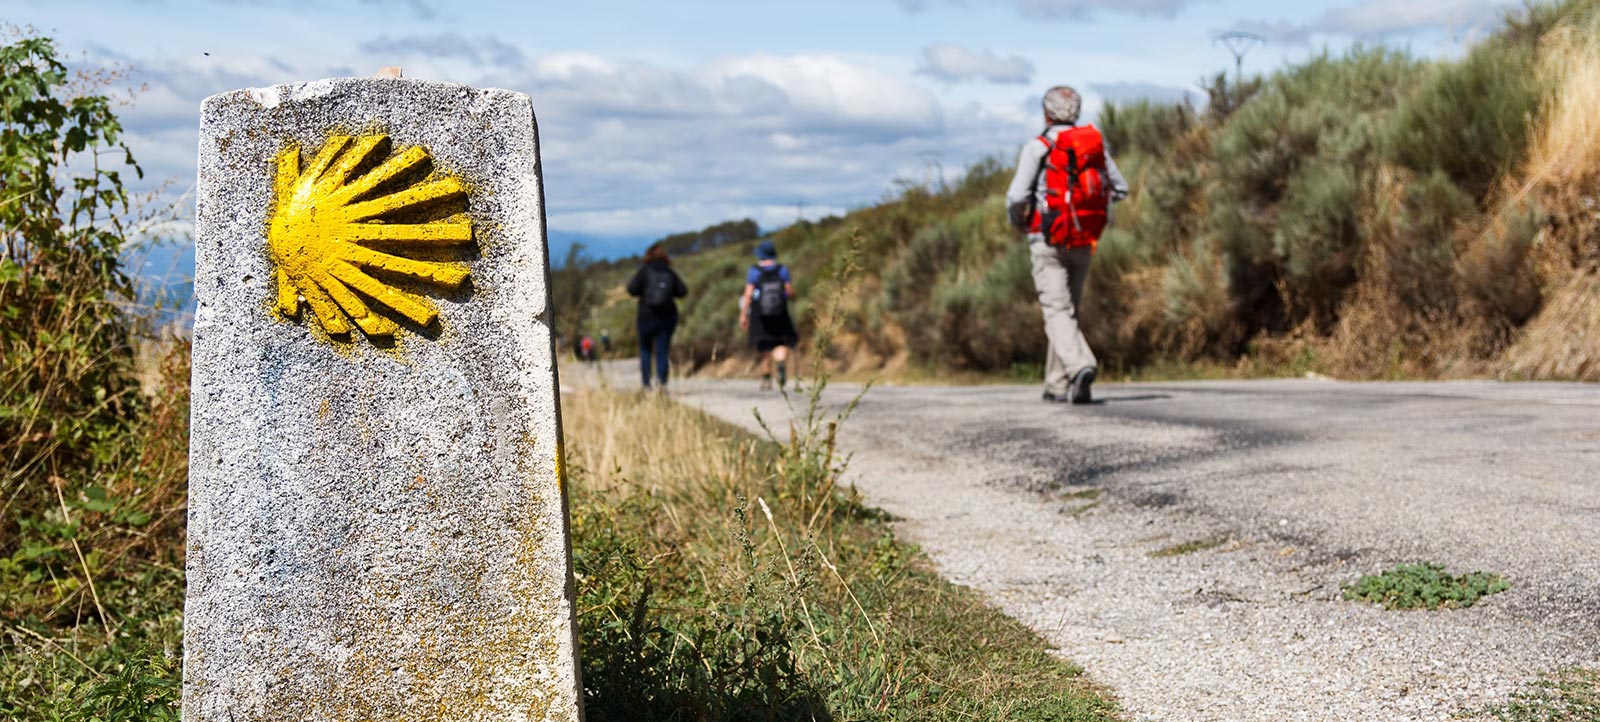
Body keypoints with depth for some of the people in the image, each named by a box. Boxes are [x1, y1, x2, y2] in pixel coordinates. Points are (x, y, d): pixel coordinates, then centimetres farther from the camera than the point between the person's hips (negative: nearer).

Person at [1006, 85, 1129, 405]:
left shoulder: (1038, 147, -8)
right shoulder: (1096, 143, 7)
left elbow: (1017, 196, -14)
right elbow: (1120, 189, 12)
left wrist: (1018, 220, 6)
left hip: (1048, 242, -5)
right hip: (1085, 243, 5)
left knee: (1057, 312, -8)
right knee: (1070, 309, 16)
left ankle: (1081, 366, -32)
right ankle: (1058, 385, 19)